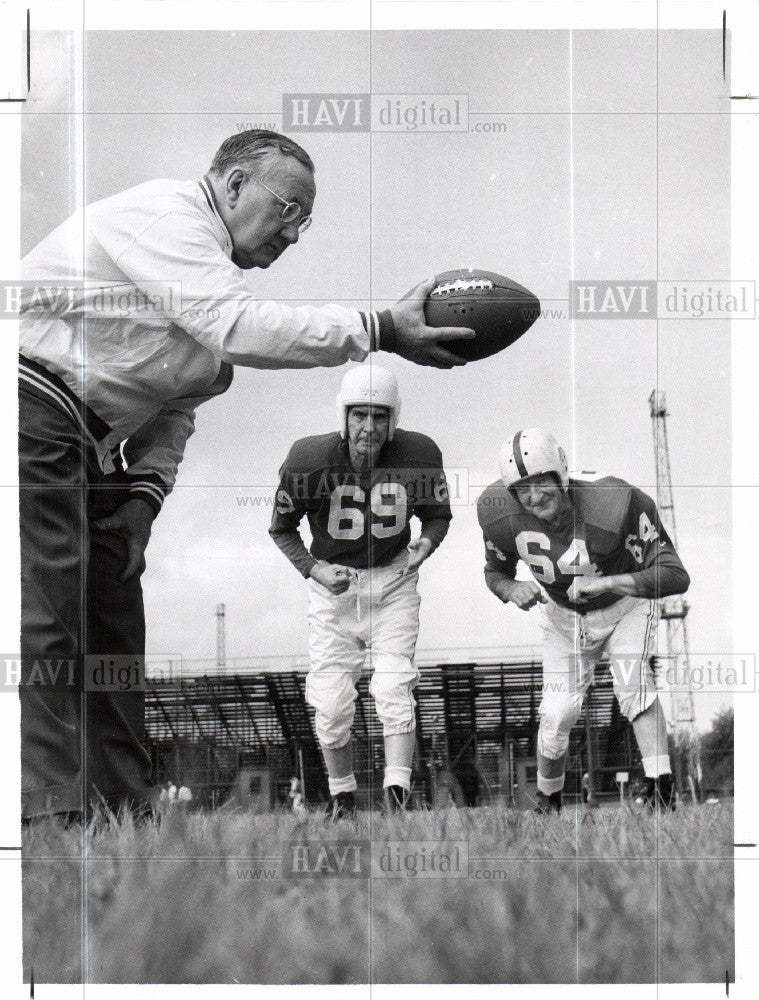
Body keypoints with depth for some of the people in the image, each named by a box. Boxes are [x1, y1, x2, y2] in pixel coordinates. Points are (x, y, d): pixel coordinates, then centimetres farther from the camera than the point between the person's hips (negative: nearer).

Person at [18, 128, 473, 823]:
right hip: (33, 417, -10)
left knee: (114, 627, 7)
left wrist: (144, 497, 4)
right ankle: (54, 809, -18)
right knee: (47, 626, -16)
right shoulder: (165, 212, -11)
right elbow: (239, 328, -24)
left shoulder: (213, 267, 20)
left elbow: (176, 407, 20)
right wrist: (382, 330, -23)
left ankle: (125, 813, 9)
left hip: (86, 452, 10)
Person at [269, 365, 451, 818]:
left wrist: (425, 543, -17)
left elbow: (439, 514, 5)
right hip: (333, 584, 0)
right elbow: (282, 528, -1)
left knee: (395, 689, -13)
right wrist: (316, 570, -15)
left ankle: (398, 797, -12)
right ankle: (342, 798, 18)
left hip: (393, 581, 0)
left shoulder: (418, 454, -14)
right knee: (332, 703, -1)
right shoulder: (310, 459, -17)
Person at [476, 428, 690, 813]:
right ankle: (547, 801, 19)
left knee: (633, 683, -28)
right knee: (557, 714, -6)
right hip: (564, 617, 3)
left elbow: (675, 576, -35)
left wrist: (604, 583, -46)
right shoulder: (503, 517, -23)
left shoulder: (615, 504, -36)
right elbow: (495, 572, -1)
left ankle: (660, 785, -25)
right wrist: (512, 589, -25)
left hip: (625, 605, -3)